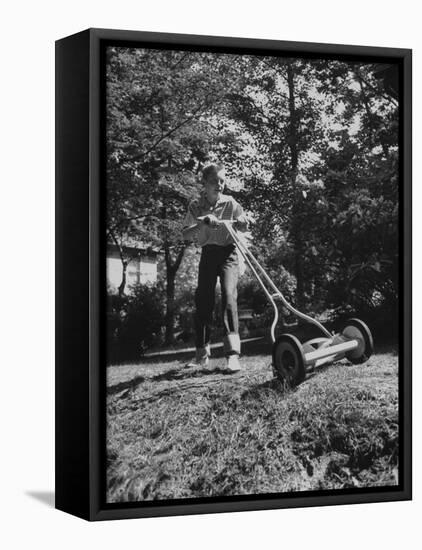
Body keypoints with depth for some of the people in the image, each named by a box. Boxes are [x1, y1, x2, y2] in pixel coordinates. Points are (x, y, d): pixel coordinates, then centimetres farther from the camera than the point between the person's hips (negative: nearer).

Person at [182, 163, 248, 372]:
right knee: (202, 301, 0)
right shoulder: (196, 206, -3)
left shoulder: (230, 203, -6)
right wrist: (203, 223, -26)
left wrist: (241, 224, -17)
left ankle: (232, 353, -27)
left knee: (228, 295, -21)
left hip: (228, 253, -3)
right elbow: (186, 234, -10)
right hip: (207, 254, 3)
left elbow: (243, 227, 7)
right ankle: (202, 354, 11)